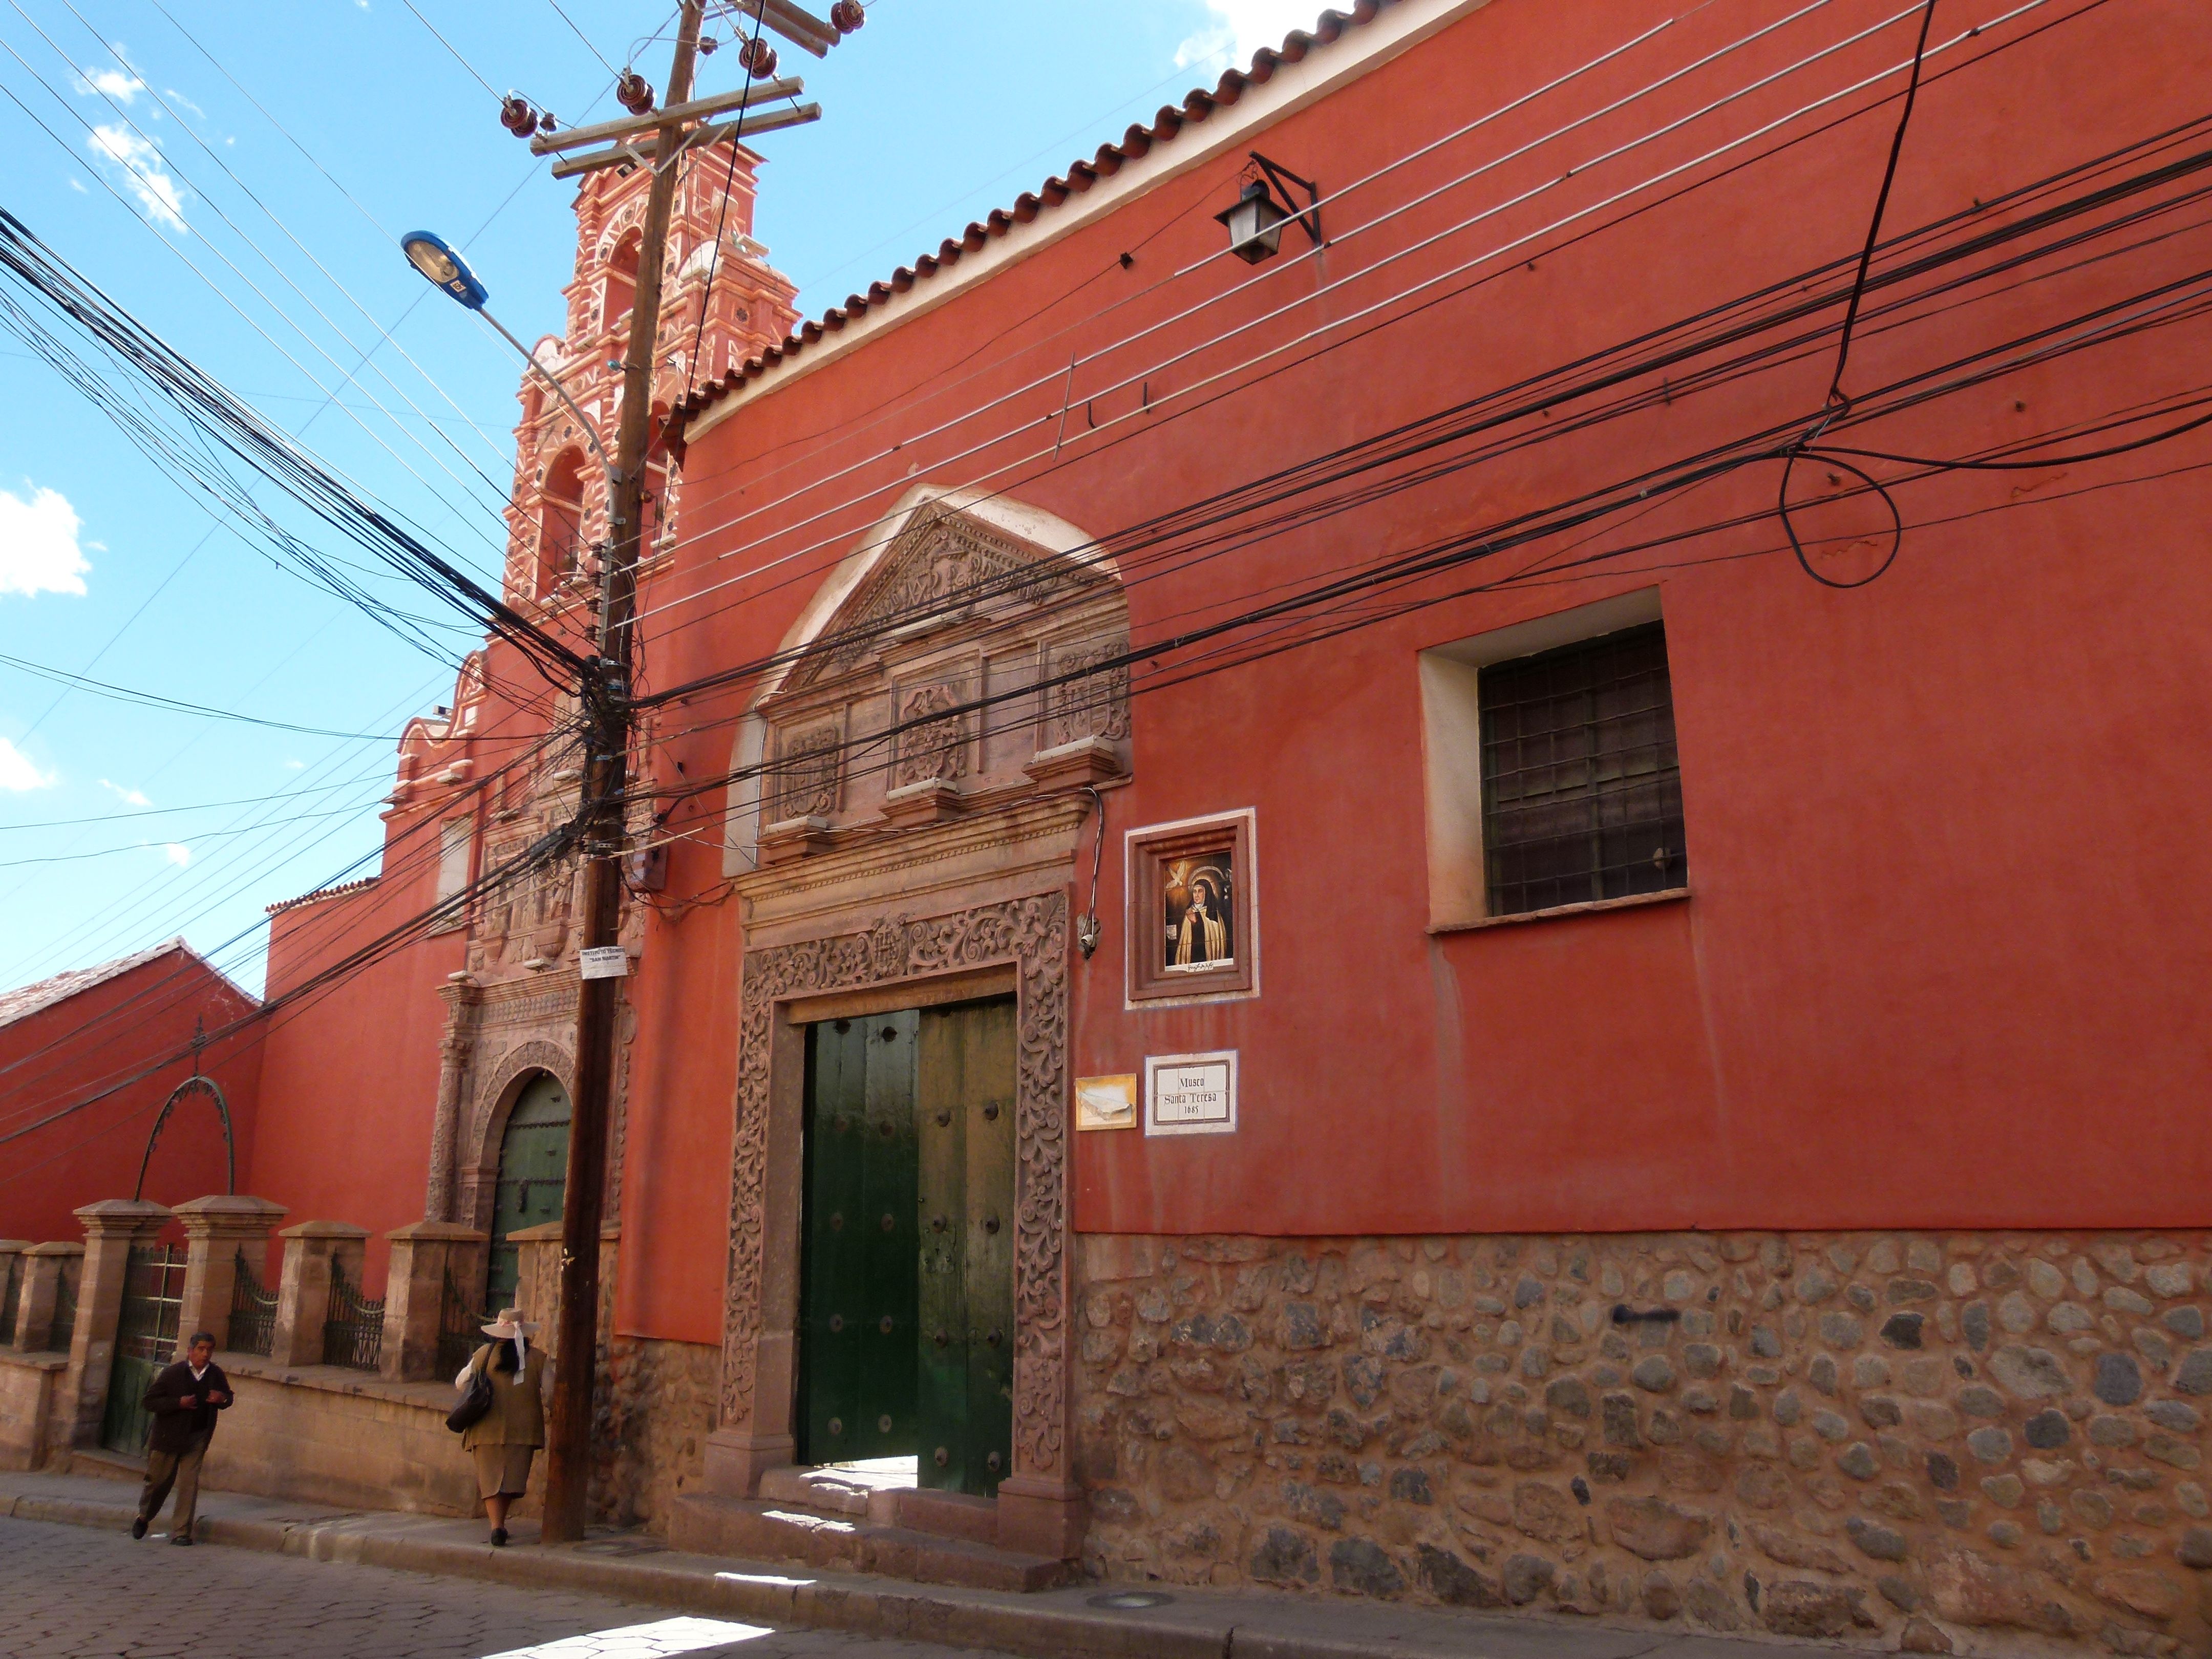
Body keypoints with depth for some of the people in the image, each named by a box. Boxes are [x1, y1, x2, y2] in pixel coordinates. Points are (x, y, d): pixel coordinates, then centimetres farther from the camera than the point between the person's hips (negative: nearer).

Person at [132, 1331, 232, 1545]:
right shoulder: (173, 1374, -12)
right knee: (159, 1481, 10)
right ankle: (143, 1518, 39)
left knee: (189, 1484, -3)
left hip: (197, 1439, 2)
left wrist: (223, 1399, -9)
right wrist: (179, 1403, -23)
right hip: (168, 1437, -2)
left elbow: (228, 1397, 16)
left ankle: (181, 1532, 5)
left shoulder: (216, 1375, 0)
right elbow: (147, 1401, -11)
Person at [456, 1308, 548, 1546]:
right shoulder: (537, 1358, -2)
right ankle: (499, 1521, 20)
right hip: (523, 1429, 0)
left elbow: (461, 1383, 8)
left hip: (488, 1428, 0)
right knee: (512, 1478, 13)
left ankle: (496, 1525, -12)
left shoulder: (484, 1354, -2)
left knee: (491, 1477, 2)